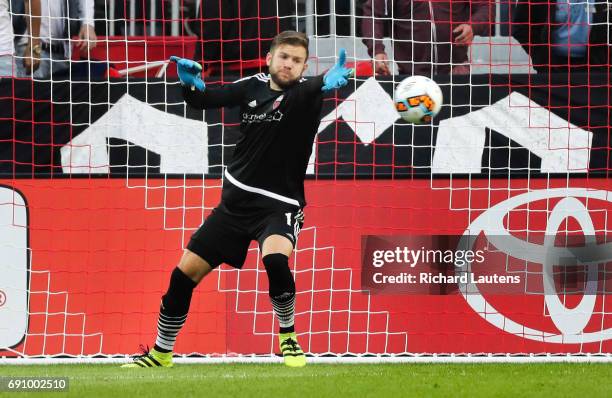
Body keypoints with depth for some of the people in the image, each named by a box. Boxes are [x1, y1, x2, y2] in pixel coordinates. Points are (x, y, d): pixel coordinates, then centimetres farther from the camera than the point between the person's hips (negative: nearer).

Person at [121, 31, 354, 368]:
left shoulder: (303, 93, -13)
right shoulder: (253, 87, 1)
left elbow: (311, 89, -36)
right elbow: (202, 100, 8)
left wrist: (327, 81, -61)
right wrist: (191, 84, -16)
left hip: (280, 205, -5)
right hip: (236, 198, 5)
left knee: (275, 259, -34)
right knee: (185, 273, 3)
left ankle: (288, 336, -9)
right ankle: (161, 354, 23)